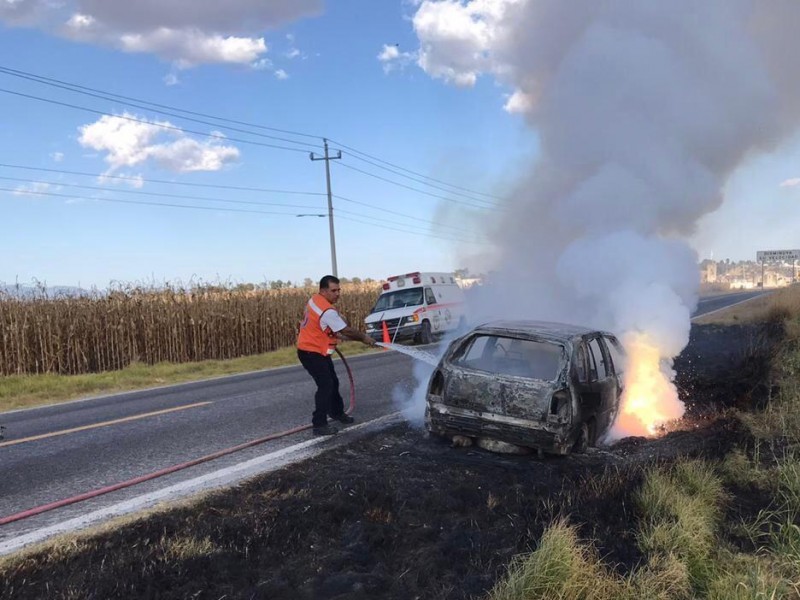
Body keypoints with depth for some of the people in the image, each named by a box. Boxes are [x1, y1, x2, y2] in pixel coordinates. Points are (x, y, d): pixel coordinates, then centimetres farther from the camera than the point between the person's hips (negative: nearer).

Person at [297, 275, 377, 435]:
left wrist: (334, 334, 16)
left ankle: (337, 412, 36)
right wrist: (364, 338, -7)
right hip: (311, 353, -10)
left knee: (333, 382, 18)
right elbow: (347, 331, -21)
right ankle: (319, 425, -9)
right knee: (325, 386, -13)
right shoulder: (327, 311, -27)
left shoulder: (314, 299, 3)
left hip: (317, 351, 10)